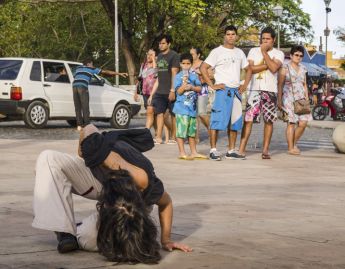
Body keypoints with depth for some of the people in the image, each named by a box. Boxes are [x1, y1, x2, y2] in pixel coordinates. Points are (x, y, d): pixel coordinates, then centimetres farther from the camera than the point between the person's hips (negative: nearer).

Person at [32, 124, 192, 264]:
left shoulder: (150, 189, -42)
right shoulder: (97, 150, -44)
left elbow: (166, 203, -15)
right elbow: (89, 128, -19)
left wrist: (166, 240, -9)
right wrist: (83, 151, 0)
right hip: (97, 173, 3)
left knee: (90, 241, -28)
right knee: (48, 158, -27)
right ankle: (65, 232, -24)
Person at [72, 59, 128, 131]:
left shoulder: (78, 68, 28)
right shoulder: (91, 69, 16)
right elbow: (105, 72, 18)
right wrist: (119, 74, 21)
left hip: (74, 86, 5)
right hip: (82, 87, -5)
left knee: (78, 107, 8)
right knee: (85, 107, -2)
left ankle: (79, 125, 5)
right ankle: (86, 125, -5)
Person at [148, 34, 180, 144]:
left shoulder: (173, 55, -5)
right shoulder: (159, 56, 17)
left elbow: (174, 74, -11)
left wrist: (172, 90, -18)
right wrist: (152, 93, 16)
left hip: (170, 91, -7)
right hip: (160, 91, 7)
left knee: (173, 114, 0)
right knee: (159, 113, 0)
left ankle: (174, 137, 6)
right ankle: (158, 137, -2)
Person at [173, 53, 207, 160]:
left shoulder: (194, 76, 10)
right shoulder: (178, 77, -4)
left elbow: (199, 88, 7)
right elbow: (179, 91, -10)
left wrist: (192, 87, -10)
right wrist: (184, 82, -23)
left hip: (192, 107, 5)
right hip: (182, 108, -5)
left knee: (192, 131, 14)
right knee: (181, 131, -6)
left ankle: (194, 152, 21)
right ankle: (182, 153, -2)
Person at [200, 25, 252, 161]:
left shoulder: (239, 53, 16)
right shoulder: (217, 52, -2)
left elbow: (248, 69, 26)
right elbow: (203, 68, -9)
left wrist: (245, 85, 12)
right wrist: (212, 85, -13)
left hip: (236, 91, 6)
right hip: (223, 90, -6)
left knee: (235, 122, 7)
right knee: (218, 120, -10)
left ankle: (231, 150, 14)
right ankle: (213, 150, -7)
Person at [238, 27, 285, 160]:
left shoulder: (278, 54, 4)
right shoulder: (253, 51, 8)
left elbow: (274, 68, -15)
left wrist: (264, 52, -10)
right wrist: (267, 65, -9)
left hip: (270, 90, 0)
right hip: (255, 89, 0)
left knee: (269, 121, 4)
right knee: (248, 119, -7)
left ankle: (265, 150, 12)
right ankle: (241, 150, -9)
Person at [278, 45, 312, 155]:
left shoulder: (303, 69, 16)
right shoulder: (285, 68, -1)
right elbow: (280, 85, -3)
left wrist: (307, 99, 13)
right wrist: (279, 101, -8)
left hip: (301, 99, 5)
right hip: (289, 98, -5)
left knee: (303, 123, -3)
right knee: (291, 123, -7)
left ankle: (294, 144, 15)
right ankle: (290, 148, 0)